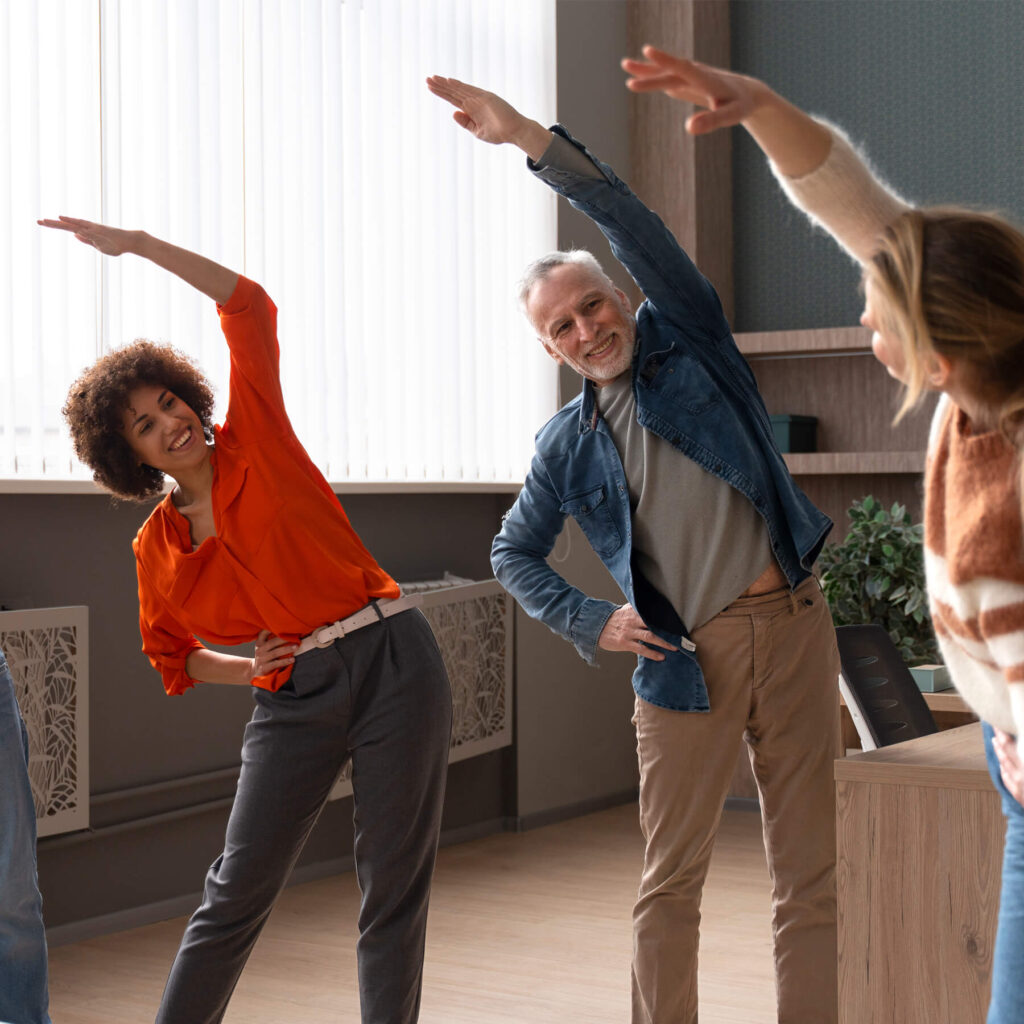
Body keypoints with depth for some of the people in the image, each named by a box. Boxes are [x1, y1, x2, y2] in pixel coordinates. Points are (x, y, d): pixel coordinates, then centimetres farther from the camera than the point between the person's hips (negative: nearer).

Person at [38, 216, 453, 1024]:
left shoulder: (256, 441, 3)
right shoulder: (157, 547, 8)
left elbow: (249, 307, -4)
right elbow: (171, 653, 21)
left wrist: (137, 244, -8)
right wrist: (247, 669, 2)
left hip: (393, 662, -2)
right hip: (295, 697, 2)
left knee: (395, 891, 2)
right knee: (237, 889, 0)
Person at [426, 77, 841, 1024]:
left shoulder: (687, 338, 5)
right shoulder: (567, 445, 9)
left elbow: (632, 225, -8)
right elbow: (513, 554, 18)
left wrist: (534, 140, -17)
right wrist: (588, 622, 2)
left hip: (792, 626, 0)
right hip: (686, 659, 1)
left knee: (809, 874, 4)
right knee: (670, 881, 4)